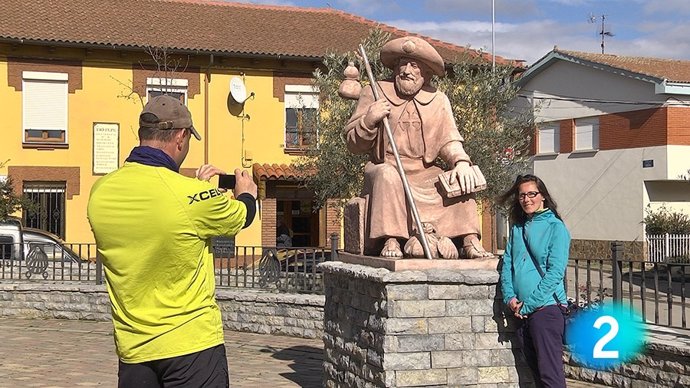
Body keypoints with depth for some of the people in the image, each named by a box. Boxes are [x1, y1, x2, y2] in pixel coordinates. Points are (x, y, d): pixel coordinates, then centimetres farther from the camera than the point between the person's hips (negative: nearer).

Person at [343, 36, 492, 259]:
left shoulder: (438, 101, 12)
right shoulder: (375, 93, 2)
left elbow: (448, 140, 6)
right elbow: (353, 144, 2)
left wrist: (461, 161, -16)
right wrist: (369, 121, -19)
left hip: (425, 174, 3)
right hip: (386, 168, -3)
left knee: (462, 179, -20)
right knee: (387, 175, -36)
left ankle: (470, 240, -22)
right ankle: (390, 240, -40)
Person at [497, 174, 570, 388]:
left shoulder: (555, 227, -4)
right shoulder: (517, 228, 16)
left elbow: (555, 272, -11)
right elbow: (507, 264, 12)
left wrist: (528, 304, -13)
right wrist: (510, 297, -5)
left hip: (546, 308, -6)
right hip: (521, 312, 6)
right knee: (536, 370, 11)